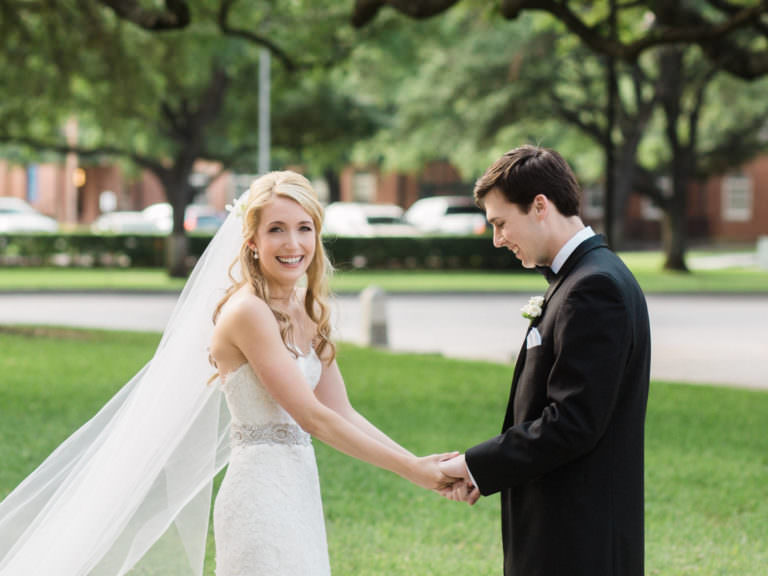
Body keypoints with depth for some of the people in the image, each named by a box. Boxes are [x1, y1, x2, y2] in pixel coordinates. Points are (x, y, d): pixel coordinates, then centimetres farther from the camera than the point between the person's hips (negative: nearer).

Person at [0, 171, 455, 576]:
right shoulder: (247, 310, -15)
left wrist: (420, 464, 1)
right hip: (262, 494, -8)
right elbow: (313, 418, -17)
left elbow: (343, 414, 11)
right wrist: (410, 470, -13)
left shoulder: (307, 313, 11)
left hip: (297, 495, 8)